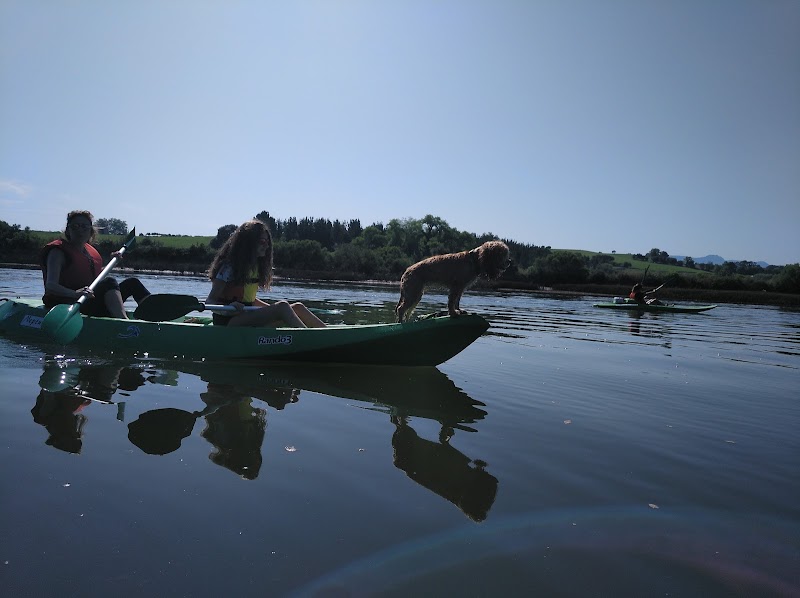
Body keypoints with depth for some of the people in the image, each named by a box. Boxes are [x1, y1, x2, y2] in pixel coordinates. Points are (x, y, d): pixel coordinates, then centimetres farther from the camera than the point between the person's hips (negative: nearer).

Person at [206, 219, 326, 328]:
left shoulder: (256, 266, 14)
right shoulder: (230, 266, -10)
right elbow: (210, 301, -13)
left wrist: (272, 307, 11)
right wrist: (229, 307, -33)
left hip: (247, 317, 8)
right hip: (228, 321, -8)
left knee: (297, 307, -6)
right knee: (282, 306, -27)